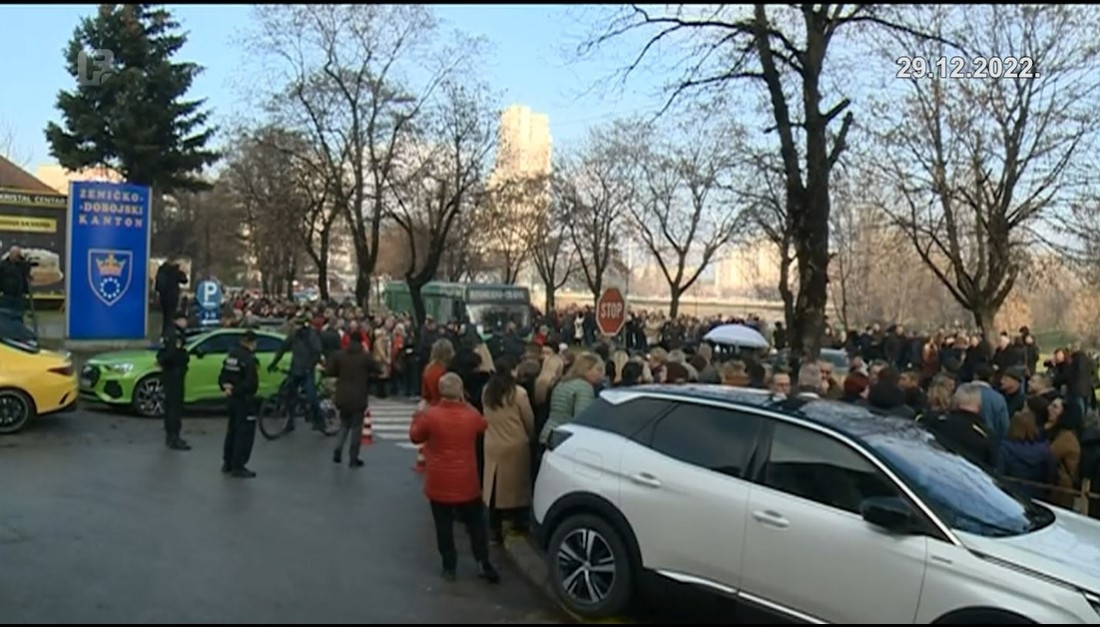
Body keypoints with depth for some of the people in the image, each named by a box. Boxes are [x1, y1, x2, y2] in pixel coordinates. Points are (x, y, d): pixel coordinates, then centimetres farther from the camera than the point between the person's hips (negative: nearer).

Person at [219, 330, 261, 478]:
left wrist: (226, 387, -3)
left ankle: (227, 463, 27)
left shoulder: (231, 355, 8)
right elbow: (251, 383, -25)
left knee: (232, 430, 18)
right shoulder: (250, 359, -18)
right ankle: (238, 466, -1)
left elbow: (222, 376, 11)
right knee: (245, 433, -2)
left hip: (233, 399, 9)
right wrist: (236, 390, -13)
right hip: (245, 399, -9)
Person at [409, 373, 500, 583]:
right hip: (467, 482, 1)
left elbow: (415, 437, 2)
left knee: (444, 526, 10)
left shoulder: (429, 414, -14)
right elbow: (483, 426, 15)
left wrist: (418, 418, 19)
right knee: (476, 523, 15)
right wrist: (466, 404, 15)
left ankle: (449, 567, 15)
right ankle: (483, 563, 15)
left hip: (439, 483, -1)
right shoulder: (471, 415, -9)